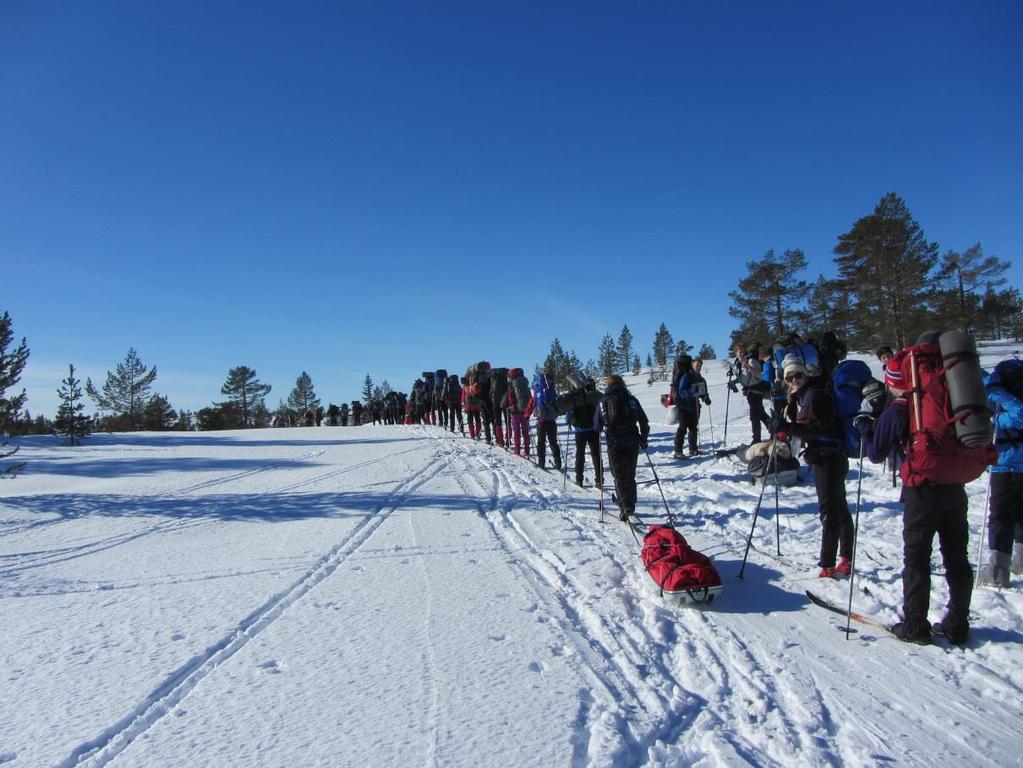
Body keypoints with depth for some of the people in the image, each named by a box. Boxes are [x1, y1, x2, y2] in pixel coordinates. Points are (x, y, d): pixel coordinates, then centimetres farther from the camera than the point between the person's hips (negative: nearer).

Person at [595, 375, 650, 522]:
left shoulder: (603, 402, 1)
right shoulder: (632, 400, 4)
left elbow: (596, 427, 6)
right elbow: (644, 422, 7)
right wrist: (643, 439, 19)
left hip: (614, 445, -2)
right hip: (632, 443, 2)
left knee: (619, 476, 6)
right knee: (630, 475, 16)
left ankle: (626, 506, -3)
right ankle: (629, 504, 25)